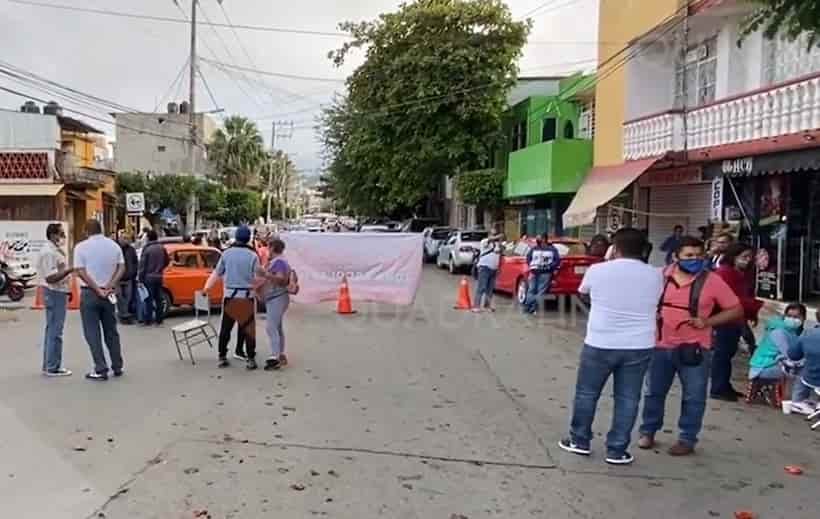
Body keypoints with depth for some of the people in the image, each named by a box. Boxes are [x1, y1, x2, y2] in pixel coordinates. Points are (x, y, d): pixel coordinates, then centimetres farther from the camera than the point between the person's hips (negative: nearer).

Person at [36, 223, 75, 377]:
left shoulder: (56, 250, 12)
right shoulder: (49, 252, -18)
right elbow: (50, 278, -24)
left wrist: (66, 290, 22)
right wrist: (70, 270, -29)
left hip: (58, 292, 11)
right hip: (54, 293, -11)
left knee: (51, 330, 15)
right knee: (55, 331, -5)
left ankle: (48, 365, 23)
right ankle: (52, 368, 0)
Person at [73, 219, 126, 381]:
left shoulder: (81, 247, -6)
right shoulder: (114, 245, 6)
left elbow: (81, 272, -13)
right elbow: (121, 268, -1)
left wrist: (97, 289, -13)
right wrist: (109, 286, -8)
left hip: (90, 293, -4)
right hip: (108, 293, 4)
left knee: (92, 333, 2)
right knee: (111, 331, 14)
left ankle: (101, 370, 0)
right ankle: (117, 367, 19)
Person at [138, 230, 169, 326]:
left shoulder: (147, 249, -13)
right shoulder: (162, 248, 1)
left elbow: (142, 265, -11)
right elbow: (167, 262, 10)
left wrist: (141, 279, -6)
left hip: (149, 277, -4)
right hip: (159, 277, 4)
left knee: (149, 299, 1)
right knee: (158, 299, 11)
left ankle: (148, 320, 2)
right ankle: (159, 320, 15)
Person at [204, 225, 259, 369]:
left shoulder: (227, 253, 0)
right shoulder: (253, 255, -8)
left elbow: (217, 273, 8)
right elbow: (258, 278, -9)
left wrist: (208, 286, 22)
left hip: (229, 295, 3)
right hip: (247, 295, -3)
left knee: (226, 327, 12)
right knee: (248, 328, 4)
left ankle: (222, 357, 17)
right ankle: (250, 359, 6)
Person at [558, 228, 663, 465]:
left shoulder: (597, 270, -8)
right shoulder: (655, 276, -1)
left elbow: (583, 290, 13)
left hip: (600, 344, -2)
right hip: (639, 347, 2)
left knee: (586, 393, 14)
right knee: (627, 399, 10)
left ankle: (579, 441, 24)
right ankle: (617, 450, 15)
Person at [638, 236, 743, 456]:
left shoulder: (712, 281, -8)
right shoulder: (662, 275, 0)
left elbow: (736, 310, -3)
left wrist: (708, 322, -14)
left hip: (694, 348, -2)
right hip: (661, 345, 3)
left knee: (693, 397, 6)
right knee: (654, 392, 12)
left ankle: (687, 439, 20)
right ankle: (648, 431, 28)